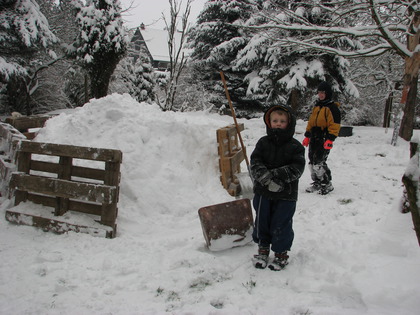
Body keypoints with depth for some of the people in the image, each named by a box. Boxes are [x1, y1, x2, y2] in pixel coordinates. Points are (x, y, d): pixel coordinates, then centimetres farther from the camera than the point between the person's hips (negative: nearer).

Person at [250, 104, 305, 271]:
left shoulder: (295, 146, -6)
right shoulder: (263, 142, 0)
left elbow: (297, 168, -14)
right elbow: (255, 163, -9)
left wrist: (274, 175, -23)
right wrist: (266, 179, -26)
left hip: (286, 194, -2)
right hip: (262, 192, 3)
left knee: (281, 224, 5)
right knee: (262, 221, 14)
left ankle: (281, 253, 26)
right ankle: (263, 248, 35)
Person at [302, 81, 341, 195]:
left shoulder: (332, 107, -8)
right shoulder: (316, 107, 17)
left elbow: (335, 125, -13)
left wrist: (330, 139, -20)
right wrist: (307, 136, 19)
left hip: (324, 140, -8)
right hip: (314, 139, 8)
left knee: (319, 162, -12)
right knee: (312, 162, 9)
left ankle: (327, 184, 1)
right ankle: (317, 183, 22)